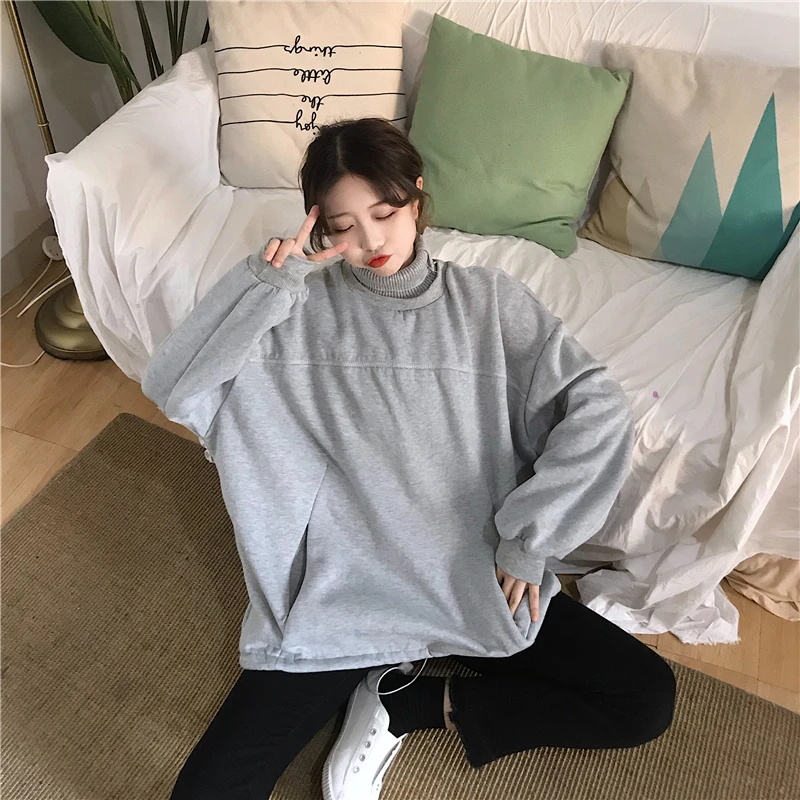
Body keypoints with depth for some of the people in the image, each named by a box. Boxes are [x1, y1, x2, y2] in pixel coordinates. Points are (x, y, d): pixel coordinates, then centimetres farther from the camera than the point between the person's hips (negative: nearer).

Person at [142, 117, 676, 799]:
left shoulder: (487, 299, 0)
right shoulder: (302, 308, -1)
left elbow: (598, 406, -7)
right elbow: (173, 388, -11)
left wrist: (528, 538, -11)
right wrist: (267, 277, -17)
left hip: (480, 581, 2)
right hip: (341, 593, -1)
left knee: (647, 699, -5)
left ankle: (413, 704, 6)